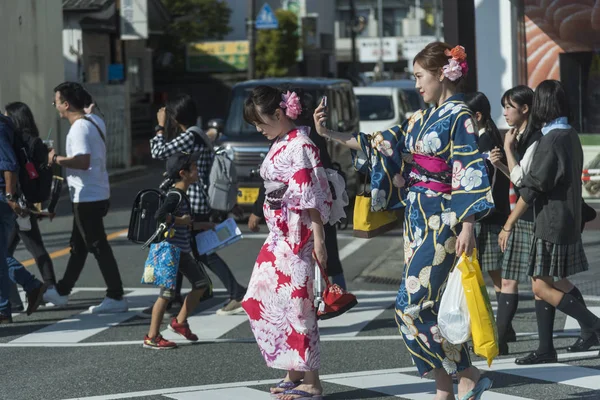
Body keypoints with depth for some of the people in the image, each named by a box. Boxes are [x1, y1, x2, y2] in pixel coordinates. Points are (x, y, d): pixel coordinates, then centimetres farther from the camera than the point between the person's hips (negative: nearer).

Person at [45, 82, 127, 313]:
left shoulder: (79, 128, -19)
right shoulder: (94, 121, 11)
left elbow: (83, 162, -30)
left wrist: (56, 159, -18)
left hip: (87, 197, -10)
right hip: (96, 194, 10)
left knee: (98, 247, -5)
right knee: (78, 245, 19)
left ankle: (116, 298, -2)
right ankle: (61, 291, 31)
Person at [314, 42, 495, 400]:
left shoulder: (460, 117, -10)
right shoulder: (422, 119, 14)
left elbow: (471, 175, -16)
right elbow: (380, 144, 17)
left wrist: (467, 227, -22)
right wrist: (329, 134, 14)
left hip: (441, 222, -8)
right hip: (417, 219, 8)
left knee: (413, 305, -13)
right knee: (429, 306, 6)